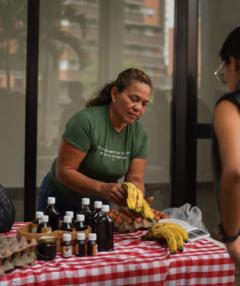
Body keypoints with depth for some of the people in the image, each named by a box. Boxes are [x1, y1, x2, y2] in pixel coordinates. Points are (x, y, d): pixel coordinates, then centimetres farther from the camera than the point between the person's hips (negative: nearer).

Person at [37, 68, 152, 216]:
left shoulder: (139, 134, -9)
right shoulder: (86, 120, -25)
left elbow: (136, 180, -9)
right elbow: (64, 171, -25)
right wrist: (102, 188, -38)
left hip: (98, 206, 4)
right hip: (60, 202, -4)